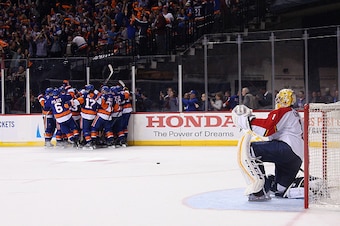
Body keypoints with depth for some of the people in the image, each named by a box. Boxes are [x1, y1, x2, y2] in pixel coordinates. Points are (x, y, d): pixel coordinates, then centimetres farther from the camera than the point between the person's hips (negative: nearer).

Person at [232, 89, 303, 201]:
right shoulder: (295, 114, 31)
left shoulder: (282, 112, -1)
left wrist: (248, 120, -9)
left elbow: (266, 128, -16)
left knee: (248, 149, -20)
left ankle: (260, 190, -26)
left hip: (287, 149, -10)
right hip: (297, 159, 10)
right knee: (280, 190, 21)